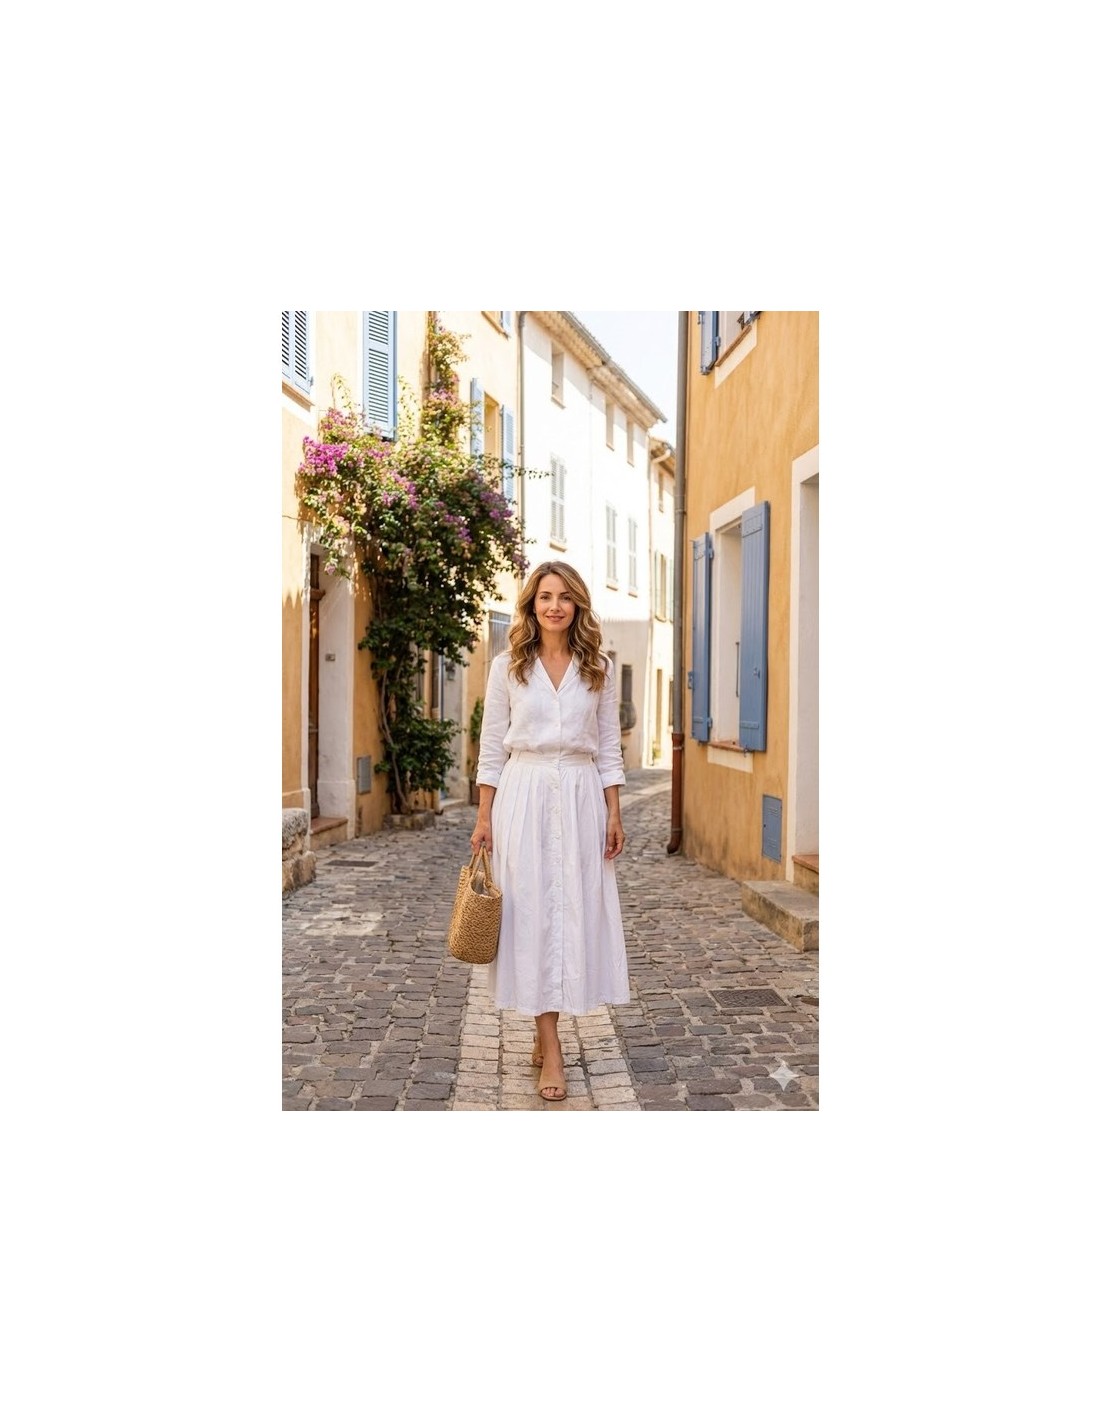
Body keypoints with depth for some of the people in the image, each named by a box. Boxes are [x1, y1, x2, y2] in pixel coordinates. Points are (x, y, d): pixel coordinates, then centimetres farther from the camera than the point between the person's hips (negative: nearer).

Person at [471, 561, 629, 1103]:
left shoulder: (598, 668, 7)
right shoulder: (507, 666, 3)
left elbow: (609, 748, 8)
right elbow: (492, 748, 4)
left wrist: (614, 815, 3)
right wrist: (484, 819, 0)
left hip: (582, 800, 2)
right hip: (524, 798, -1)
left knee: (577, 912, 3)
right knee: (533, 914, -2)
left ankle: (545, 1033, 20)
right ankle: (551, 1048, 5)